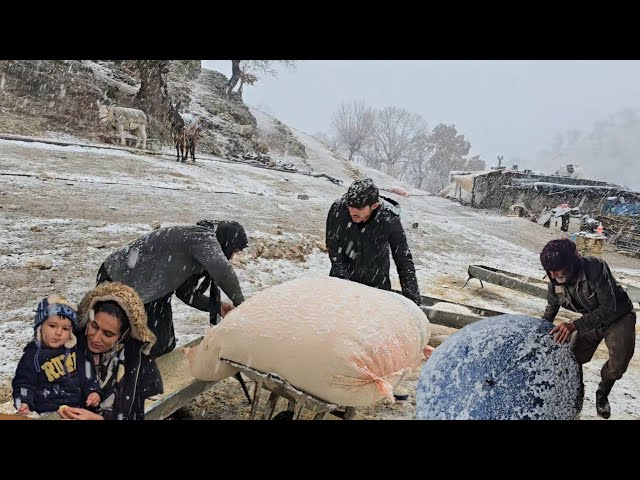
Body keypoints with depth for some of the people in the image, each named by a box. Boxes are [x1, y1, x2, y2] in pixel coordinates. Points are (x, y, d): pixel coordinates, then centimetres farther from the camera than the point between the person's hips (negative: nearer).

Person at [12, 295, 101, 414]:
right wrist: (24, 403, -16)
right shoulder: (33, 355, -3)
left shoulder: (76, 350, 6)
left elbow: (87, 375, 13)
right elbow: (24, 383, 0)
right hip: (47, 413, -2)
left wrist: (93, 391, -1)